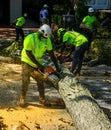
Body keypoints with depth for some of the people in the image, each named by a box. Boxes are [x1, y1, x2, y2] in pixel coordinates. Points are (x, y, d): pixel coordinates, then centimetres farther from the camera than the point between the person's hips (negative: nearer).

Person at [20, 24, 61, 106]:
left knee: (40, 80, 5)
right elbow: (29, 54, -25)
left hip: (38, 62, 4)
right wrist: (39, 65, -23)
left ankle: (42, 98, 17)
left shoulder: (47, 40, -12)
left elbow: (51, 54, -7)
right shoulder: (30, 39, -27)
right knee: (26, 81, -2)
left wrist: (57, 66, -9)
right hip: (27, 62, -4)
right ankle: (22, 98, 15)